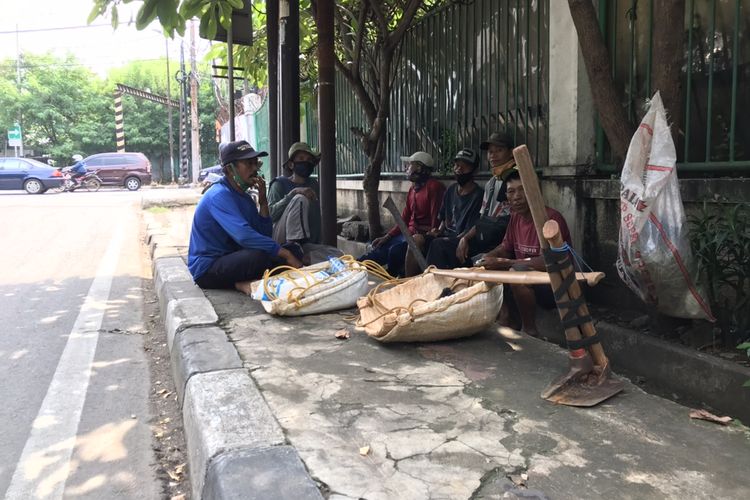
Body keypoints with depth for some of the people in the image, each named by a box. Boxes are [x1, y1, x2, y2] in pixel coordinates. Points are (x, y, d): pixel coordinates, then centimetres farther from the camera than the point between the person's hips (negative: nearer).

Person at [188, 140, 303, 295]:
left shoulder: (245, 197, 13)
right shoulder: (220, 195, -17)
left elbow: (264, 235, 5)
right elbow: (244, 236, -32)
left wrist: (263, 201, -6)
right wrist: (285, 254, -31)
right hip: (207, 269, -9)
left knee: (294, 250, -2)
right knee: (259, 255, -37)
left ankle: (246, 282, -12)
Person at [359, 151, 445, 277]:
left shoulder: (434, 186, -11)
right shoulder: (412, 189, 16)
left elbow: (436, 220, -16)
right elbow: (404, 220, 15)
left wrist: (426, 238, -22)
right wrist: (387, 237, 5)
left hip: (425, 235, -8)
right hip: (410, 233, 8)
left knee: (395, 250, -29)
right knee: (380, 248, -8)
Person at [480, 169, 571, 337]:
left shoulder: (551, 218, -21)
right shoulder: (516, 217, 4)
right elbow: (505, 248, 15)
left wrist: (502, 263, -28)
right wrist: (487, 258, -8)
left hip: (556, 287, -8)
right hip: (529, 278, 9)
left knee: (516, 272, -33)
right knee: (488, 268, 0)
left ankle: (529, 330, -14)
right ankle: (504, 323, -2)